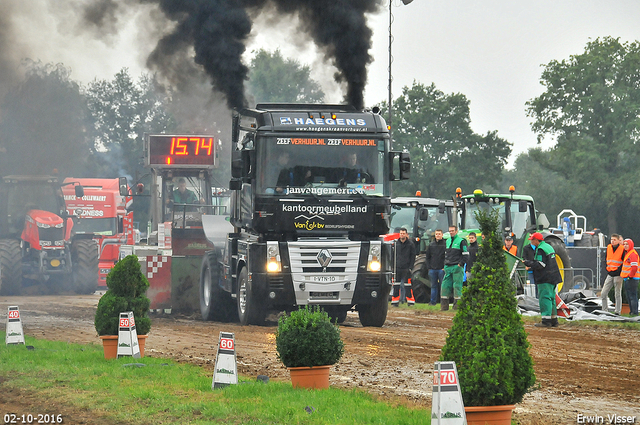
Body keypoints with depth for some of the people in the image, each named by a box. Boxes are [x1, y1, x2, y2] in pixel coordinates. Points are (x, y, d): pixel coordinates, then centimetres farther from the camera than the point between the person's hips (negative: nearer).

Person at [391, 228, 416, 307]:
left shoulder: (411, 244, 2)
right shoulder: (396, 243, 10)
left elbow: (413, 256, 2)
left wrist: (410, 267, -6)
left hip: (406, 268, -3)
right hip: (397, 268, 3)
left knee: (407, 285, -4)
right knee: (396, 286, 1)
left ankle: (410, 301, 2)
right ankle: (395, 301, 5)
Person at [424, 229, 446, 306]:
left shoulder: (445, 244, -2)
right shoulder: (431, 245, 10)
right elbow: (427, 257, 14)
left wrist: (445, 267, -10)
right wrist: (428, 267, 5)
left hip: (441, 269, -4)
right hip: (432, 269, 4)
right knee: (433, 286, 8)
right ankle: (433, 301, 10)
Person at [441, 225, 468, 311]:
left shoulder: (461, 241, -3)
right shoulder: (447, 241, 18)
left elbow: (466, 255, -5)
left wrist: (460, 264, -13)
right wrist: (445, 264, 16)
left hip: (457, 267, -6)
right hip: (448, 267, 6)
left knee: (457, 286, -7)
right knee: (445, 285, 2)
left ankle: (457, 305, -4)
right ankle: (444, 306, 6)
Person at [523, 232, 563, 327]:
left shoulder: (540, 250, -13)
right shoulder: (548, 247, 19)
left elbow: (540, 265, -20)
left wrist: (528, 263, -10)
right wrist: (531, 265, 19)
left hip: (545, 279, -10)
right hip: (553, 278, 10)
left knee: (545, 298, -11)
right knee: (551, 298, 14)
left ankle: (546, 321, -16)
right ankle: (553, 320, 17)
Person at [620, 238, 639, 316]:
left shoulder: (633, 254, -14)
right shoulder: (627, 253, 18)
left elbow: (634, 267, -20)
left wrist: (630, 276, -18)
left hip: (632, 278, -10)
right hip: (627, 278, 10)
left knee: (632, 295, -9)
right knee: (628, 296, 14)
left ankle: (635, 312, -7)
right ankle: (632, 311, 20)